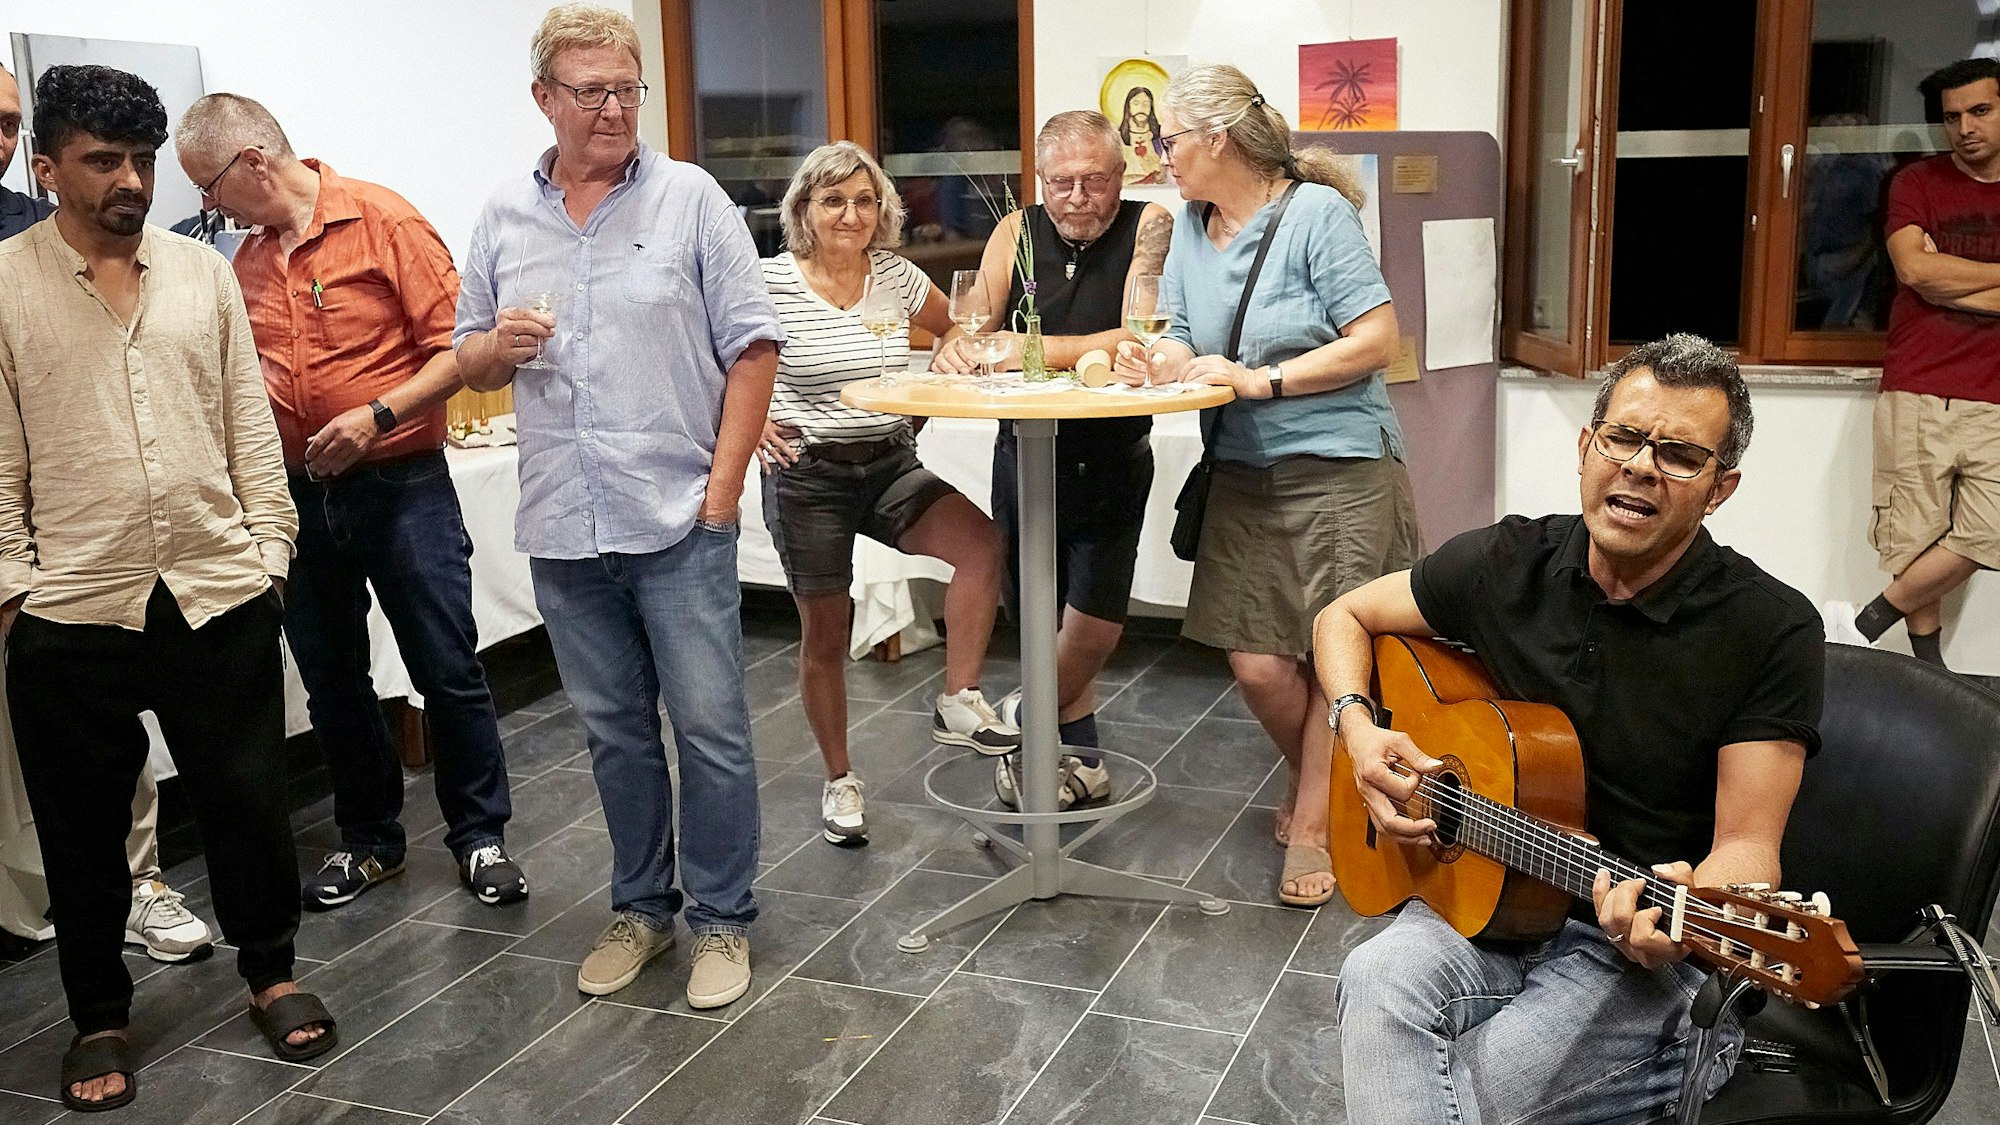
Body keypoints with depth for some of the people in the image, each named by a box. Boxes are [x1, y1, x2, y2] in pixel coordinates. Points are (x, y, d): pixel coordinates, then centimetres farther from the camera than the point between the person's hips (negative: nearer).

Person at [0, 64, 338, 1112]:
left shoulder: (203, 273, 7)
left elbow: (250, 426, 8)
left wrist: (268, 551, 4)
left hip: (220, 598, 2)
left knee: (249, 800, 11)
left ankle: (271, 972, 32)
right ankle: (98, 1017, 29)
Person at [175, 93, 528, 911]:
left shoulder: (382, 221, -8)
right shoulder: (246, 260, 10)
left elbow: (456, 347, -13)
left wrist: (377, 415, -20)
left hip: (400, 484, -6)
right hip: (298, 494, 6)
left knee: (448, 670, -1)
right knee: (331, 682, 12)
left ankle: (480, 836, 14)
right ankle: (369, 838, 28)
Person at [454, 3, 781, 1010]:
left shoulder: (690, 198, -1)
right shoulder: (503, 219, 10)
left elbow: (751, 349, -4)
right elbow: (470, 366, 16)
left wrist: (722, 489, -10)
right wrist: (496, 346, -8)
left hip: (680, 520, -3)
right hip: (563, 530, 4)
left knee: (710, 725, 1)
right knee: (613, 731, 14)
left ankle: (722, 918, 17)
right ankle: (642, 905, 30)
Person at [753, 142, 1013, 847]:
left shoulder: (896, 276, 2)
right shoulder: (771, 283, -9)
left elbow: (955, 332, 20)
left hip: (892, 464, 3)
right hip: (807, 475, -3)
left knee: (980, 542, -24)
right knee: (825, 635, 6)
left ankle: (958, 703, -11)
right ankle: (840, 780, 26)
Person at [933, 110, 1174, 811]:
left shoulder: (1149, 227, -10)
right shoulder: (1017, 233, 2)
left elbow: (1139, 339, -23)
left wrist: (1032, 350, -28)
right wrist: (956, 349, -27)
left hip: (1111, 459, -3)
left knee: (1094, 628, -5)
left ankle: (1024, 721, 23)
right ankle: (1078, 753, 31)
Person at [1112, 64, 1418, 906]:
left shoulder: (1316, 212, -9)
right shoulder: (1190, 225, 9)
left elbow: (1376, 340, -12)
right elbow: (1184, 341, 13)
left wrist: (1258, 380, -16)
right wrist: (1156, 364, -10)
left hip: (1339, 467, -5)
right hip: (1243, 475, 5)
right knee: (1257, 665, 1)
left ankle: (1313, 827, 18)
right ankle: (1321, 786, 29)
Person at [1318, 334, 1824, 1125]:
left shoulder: (1773, 630, -11)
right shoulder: (1513, 562, 0)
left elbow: (1746, 843, -12)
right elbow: (1345, 617, 12)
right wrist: (1359, 730, -7)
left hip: (1644, 947, -3)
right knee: (1380, 979, -30)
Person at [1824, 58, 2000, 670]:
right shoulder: (1918, 183, 8)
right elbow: (1915, 269, -8)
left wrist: (1948, 283, -8)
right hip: (1916, 394, -1)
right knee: (1916, 539, -1)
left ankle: (1866, 625, 4)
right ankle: (1929, 668, 11)